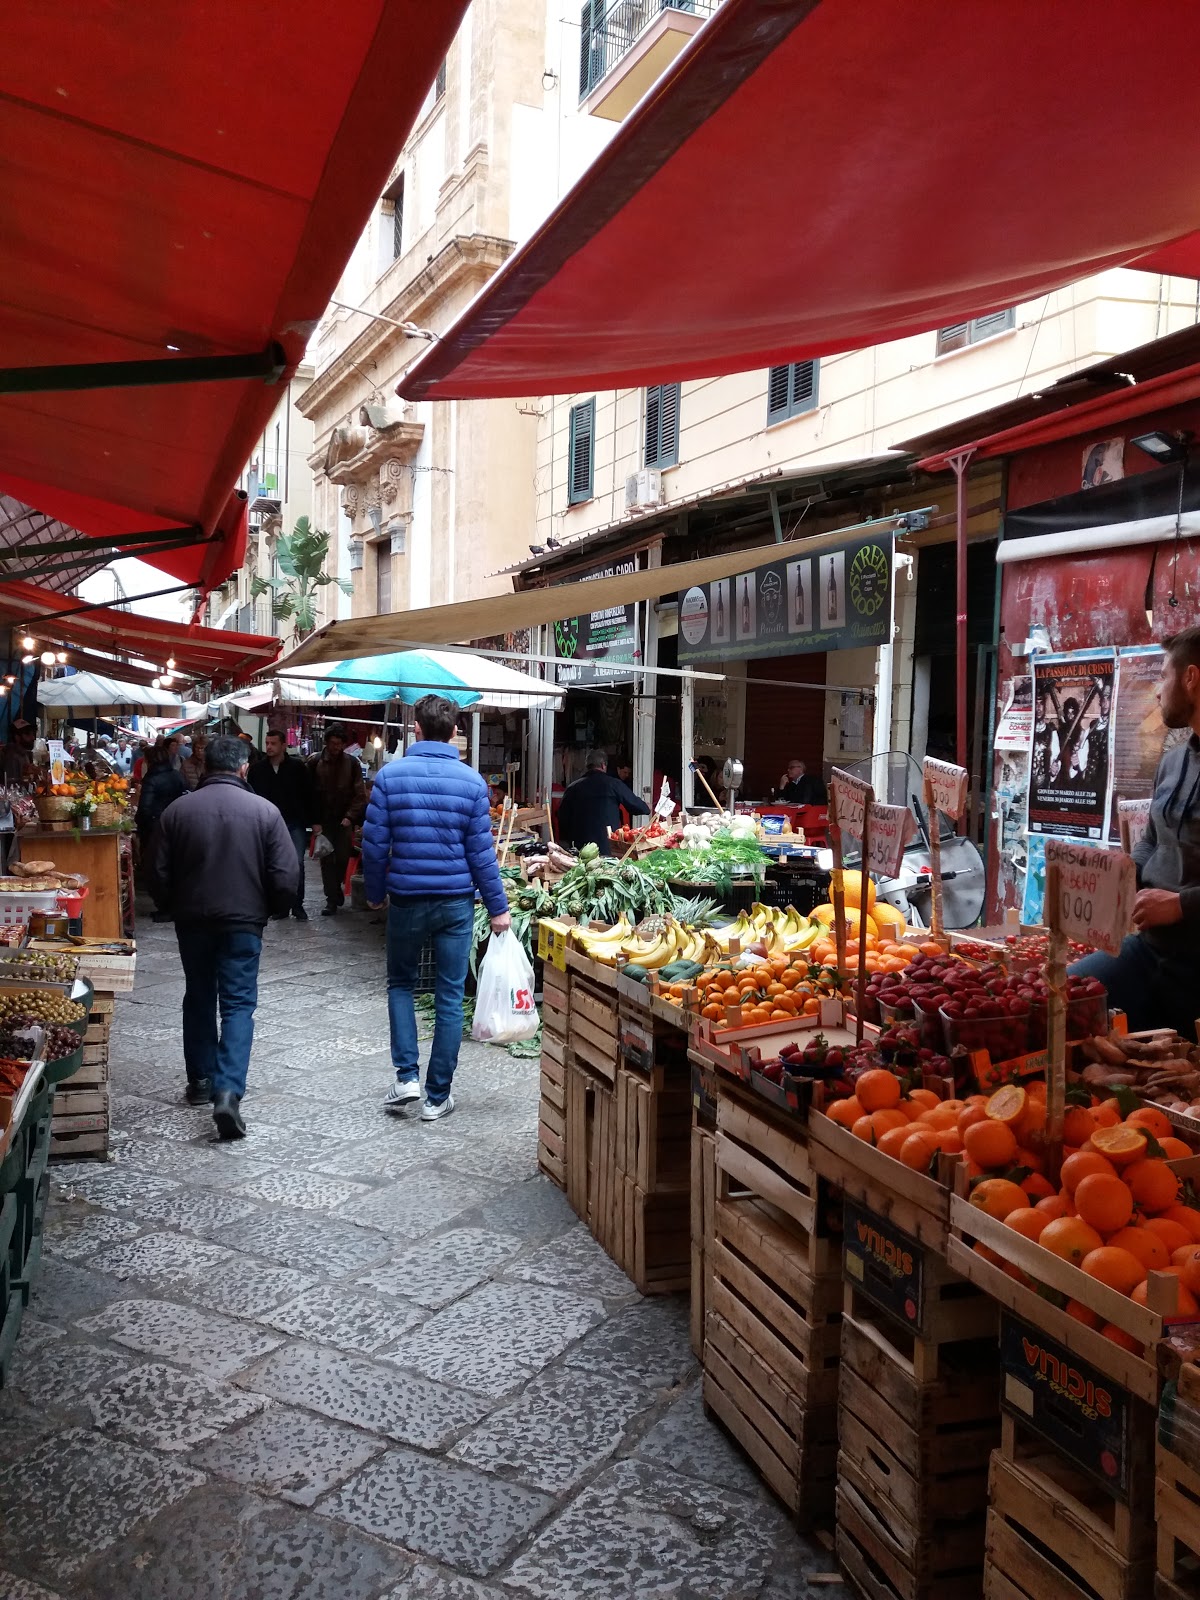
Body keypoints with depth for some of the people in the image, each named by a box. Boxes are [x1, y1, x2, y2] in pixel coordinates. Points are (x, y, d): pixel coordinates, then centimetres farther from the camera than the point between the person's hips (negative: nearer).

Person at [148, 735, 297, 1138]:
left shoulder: (176, 811, -3)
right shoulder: (264, 811, -9)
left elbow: (159, 875, 0)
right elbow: (285, 877, -10)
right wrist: (272, 908, 9)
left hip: (192, 920, 2)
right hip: (243, 921, -2)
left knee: (199, 998, 19)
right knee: (238, 1004, 1)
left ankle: (201, 1081, 29)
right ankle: (228, 1091, -13)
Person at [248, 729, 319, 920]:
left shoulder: (297, 767, -3)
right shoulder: (257, 769, 3)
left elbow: (310, 795, 0)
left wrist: (314, 822, -2)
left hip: (295, 824, -2)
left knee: (297, 864, -6)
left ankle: (297, 905, 3)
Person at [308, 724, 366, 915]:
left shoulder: (352, 763, 0)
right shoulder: (315, 763, -1)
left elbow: (360, 794, -1)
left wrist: (350, 816, -12)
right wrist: (313, 819, -8)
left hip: (344, 819, 0)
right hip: (323, 819, 0)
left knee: (343, 857, 1)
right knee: (327, 859, 1)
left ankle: (335, 887, 27)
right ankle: (332, 898, 7)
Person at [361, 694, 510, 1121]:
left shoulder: (390, 775, -5)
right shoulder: (471, 781, -4)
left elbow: (374, 843, -3)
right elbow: (481, 852, -4)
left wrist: (374, 892, 12)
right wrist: (498, 907, 3)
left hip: (406, 899, 0)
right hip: (456, 901, 0)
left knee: (401, 984, 20)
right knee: (450, 997, 7)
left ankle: (406, 1077, 8)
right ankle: (437, 1096, 12)